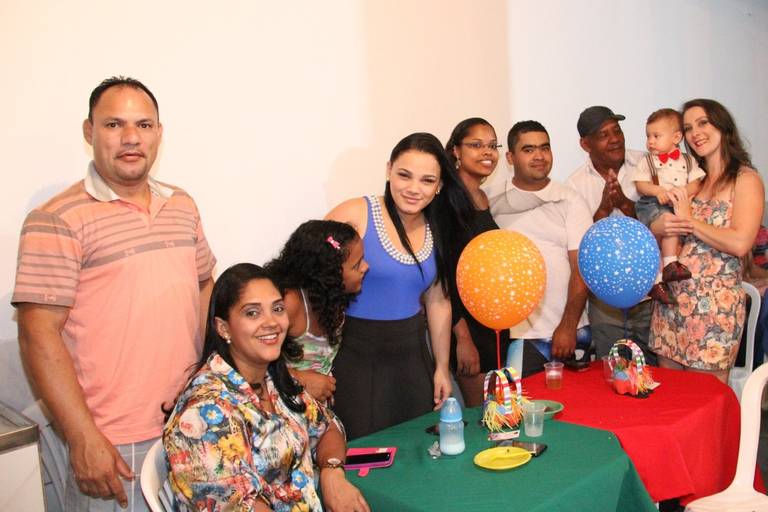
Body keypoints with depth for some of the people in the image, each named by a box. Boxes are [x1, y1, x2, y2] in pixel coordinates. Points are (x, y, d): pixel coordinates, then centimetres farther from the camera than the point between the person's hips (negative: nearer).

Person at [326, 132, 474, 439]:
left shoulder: (437, 233, 6)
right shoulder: (356, 215, -12)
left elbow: (438, 301, 13)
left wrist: (442, 367, 14)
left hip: (411, 353, 5)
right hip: (355, 354, -5)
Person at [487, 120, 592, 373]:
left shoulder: (570, 200, 2)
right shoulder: (491, 200, 2)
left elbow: (581, 267, -1)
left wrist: (568, 326, -7)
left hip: (568, 332, 1)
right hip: (516, 333, -1)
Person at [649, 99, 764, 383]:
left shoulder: (746, 179, -4)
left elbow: (740, 244, -17)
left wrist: (689, 221, -9)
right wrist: (659, 228, -8)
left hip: (716, 303, -5)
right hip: (671, 298, 6)